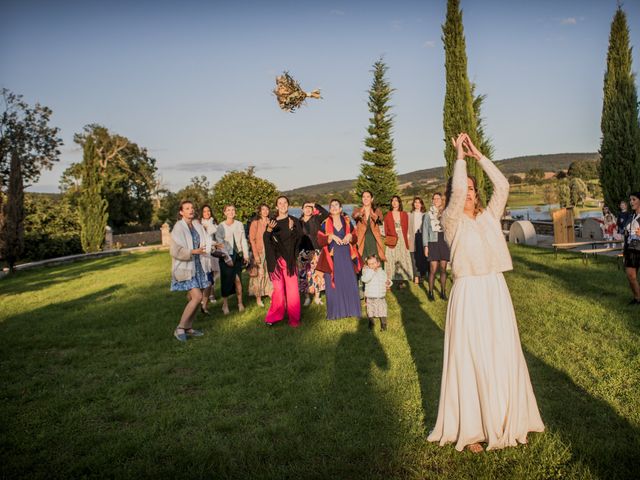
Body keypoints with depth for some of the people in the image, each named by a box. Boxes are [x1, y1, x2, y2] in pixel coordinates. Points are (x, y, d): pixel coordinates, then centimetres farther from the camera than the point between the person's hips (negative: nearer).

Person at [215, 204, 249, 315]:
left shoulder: (239, 225, 6)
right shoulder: (220, 227, -4)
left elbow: (243, 240, 9)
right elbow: (220, 244, -7)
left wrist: (246, 255, 3)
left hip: (238, 255, 2)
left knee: (237, 279, -2)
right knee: (226, 280, -1)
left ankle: (240, 303, 10)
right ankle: (225, 304, 9)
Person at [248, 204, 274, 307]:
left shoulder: (270, 222, 10)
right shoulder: (255, 222, -3)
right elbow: (252, 239, -7)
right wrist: (256, 254, -12)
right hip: (259, 252, -4)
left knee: (270, 273, 4)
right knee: (259, 274, 0)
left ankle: (271, 295, 12)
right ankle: (258, 298, 9)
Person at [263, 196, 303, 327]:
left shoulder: (294, 221, 6)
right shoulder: (272, 222, 9)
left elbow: (299, 238, -6)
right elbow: (266, 240, -2)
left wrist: (292, 229, -24)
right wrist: (269, 230, -22)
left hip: (289, 259, -1)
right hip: (276, 260, 1)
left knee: (291, 288, -3)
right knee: (278, 288, 1)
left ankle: (294, 318, 4)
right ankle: (275, 316, 11)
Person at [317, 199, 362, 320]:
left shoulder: (347, 222, 10)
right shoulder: (325, 224, 4)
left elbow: (355, 238, 12)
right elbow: (320, 241, -3)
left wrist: (350, 236, -9)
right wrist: (331, 236, -16)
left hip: (346, 256, 2)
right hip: (332, 257, -2)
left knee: (349, 282, 1)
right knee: (334, 283, -2)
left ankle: (350, 309, 12)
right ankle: (334, 312, 5)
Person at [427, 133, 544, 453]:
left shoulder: (489, 217, 13)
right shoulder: (452, 221, -2)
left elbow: (502, 186, 3)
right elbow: (457, 192, -19)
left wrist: (477, 154, 4)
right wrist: (460, 155, -8)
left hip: (497, 292, 5)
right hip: (469, 294, -5)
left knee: (502, 356, 10)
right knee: (470, 359, 0)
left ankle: (504, 420, 25)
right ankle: (470, 429, 10)